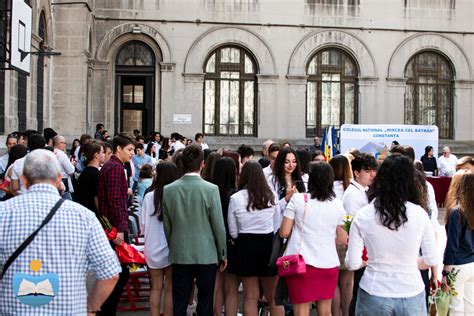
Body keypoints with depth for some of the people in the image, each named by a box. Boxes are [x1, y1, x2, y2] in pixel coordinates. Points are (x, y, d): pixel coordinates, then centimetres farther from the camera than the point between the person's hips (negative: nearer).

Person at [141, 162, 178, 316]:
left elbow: (143, 224, -2)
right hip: (172, 248, -1)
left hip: (153, 247, 1)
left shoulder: (149, 196, -10)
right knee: (170, 289, 11)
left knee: (156, 288, 14)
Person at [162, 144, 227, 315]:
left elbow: (166, 225, 4)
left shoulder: (168, 190, -3)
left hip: (179, 255, 3)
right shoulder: (211, 189, -12)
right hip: (206, 254, -2)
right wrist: (223, 254, 4)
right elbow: (219, 225, -8)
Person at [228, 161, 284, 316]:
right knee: (273, 296, 13)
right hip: (269, 245, 1)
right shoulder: (271, 197, -3)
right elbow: (277, 226, 5)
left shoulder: (235, 198, -8)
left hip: (246, 246, -1)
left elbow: (233, 232, 0)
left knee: (250, 297, 8)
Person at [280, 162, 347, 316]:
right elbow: (342, 239, 10)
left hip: (301, 262, -3)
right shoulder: (337, 204, 5)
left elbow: (284, 232, -4)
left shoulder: (298, 198, -5)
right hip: (328, 263, 3)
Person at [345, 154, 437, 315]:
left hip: (374, 296, 0)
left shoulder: (363, 216, -10)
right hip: (411, 295, 0)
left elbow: (352, 264, -7)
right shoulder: (419, 214, -9)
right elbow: (431, 260, -1)